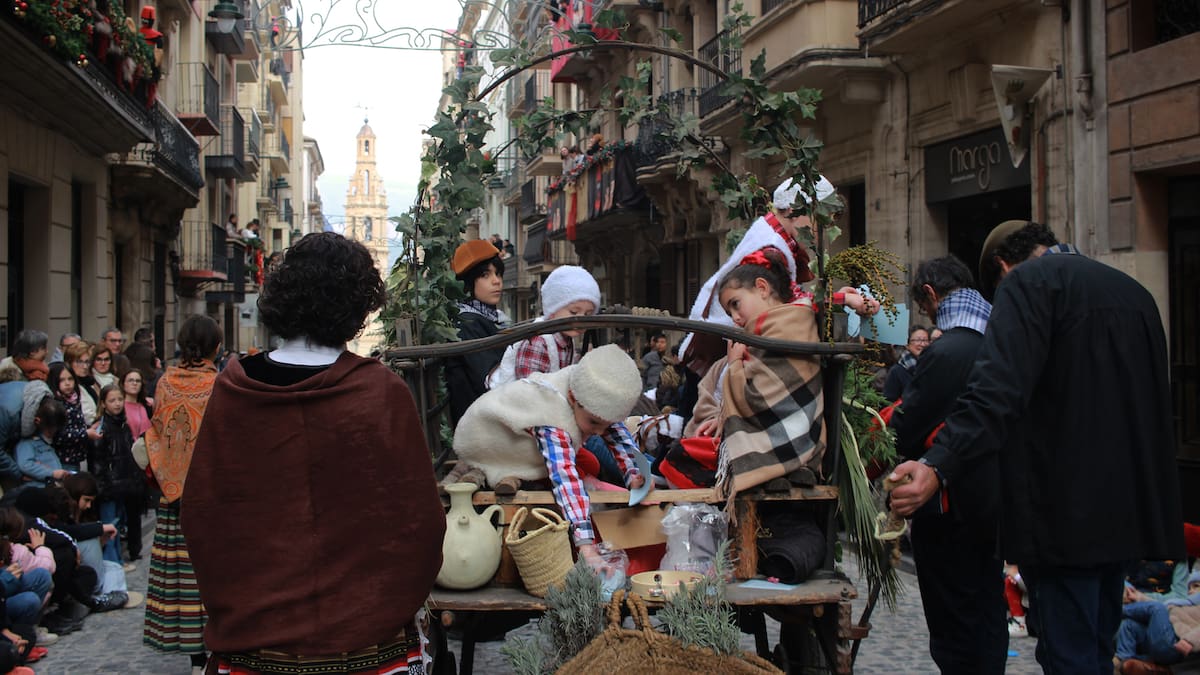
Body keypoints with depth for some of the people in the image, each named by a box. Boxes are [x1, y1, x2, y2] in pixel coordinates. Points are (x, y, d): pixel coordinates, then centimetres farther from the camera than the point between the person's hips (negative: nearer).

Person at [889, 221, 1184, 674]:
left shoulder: (1029, 281, -8)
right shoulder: (1133, 291, 16)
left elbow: (998, 390, -23)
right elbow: (1156, 399, 22)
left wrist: (939, 467, -31)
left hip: (1064, 508, -8)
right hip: (1128, 507, 8)